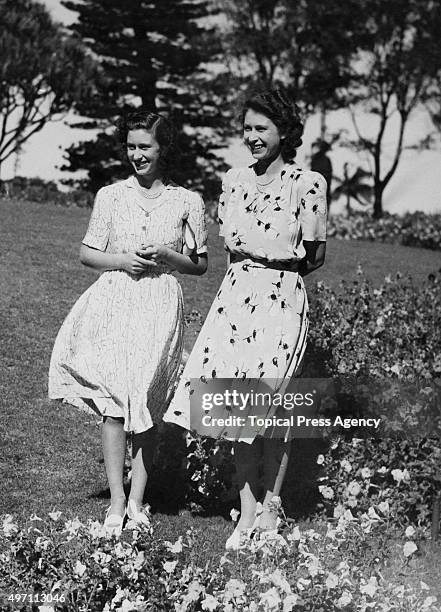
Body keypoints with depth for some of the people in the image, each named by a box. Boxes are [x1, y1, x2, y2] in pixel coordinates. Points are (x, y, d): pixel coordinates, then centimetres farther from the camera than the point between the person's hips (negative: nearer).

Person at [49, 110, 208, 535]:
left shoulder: (187, 202, 5)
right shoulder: (110, 196, 7)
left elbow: (199, 264, 10)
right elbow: (87, 253, 11)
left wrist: (166, 255, -9)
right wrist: (122, 260, -8)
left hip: (160, 306, 0)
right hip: (115, 302, 0)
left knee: (146, 404, 0)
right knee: (113, 401, -7)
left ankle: (137, 499, 7)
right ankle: (116, 500, -2)